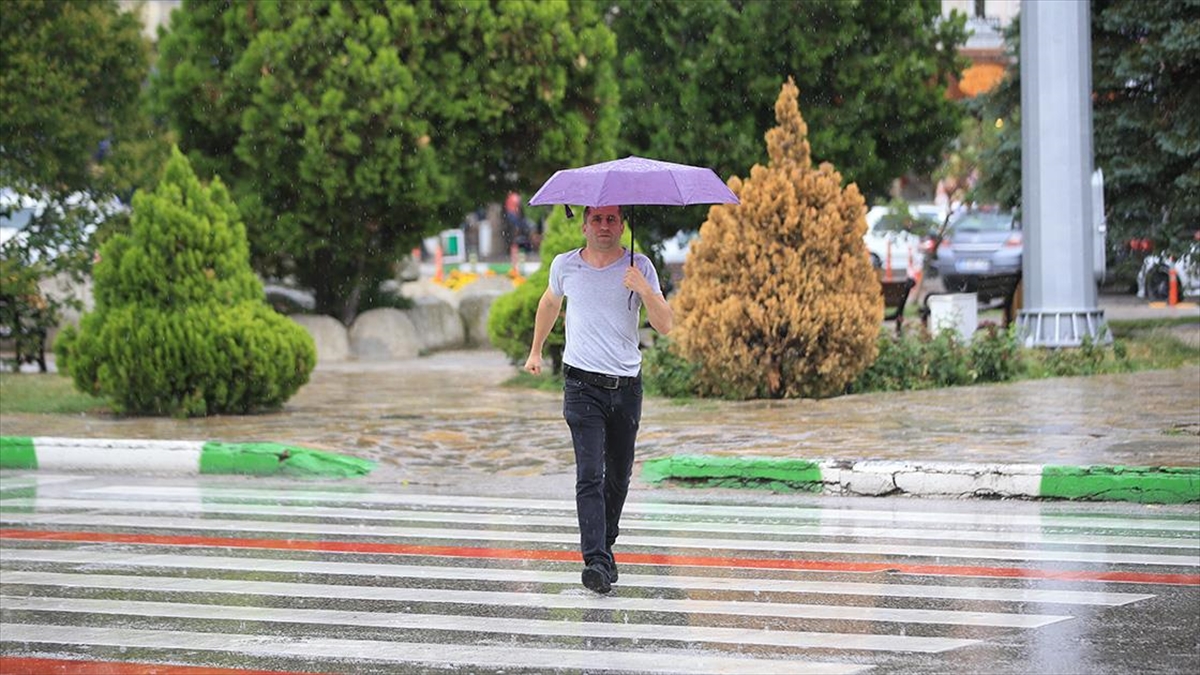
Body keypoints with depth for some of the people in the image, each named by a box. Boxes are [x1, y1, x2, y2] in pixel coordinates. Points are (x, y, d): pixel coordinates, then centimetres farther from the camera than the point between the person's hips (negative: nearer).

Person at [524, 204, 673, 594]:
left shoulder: (639, 267, -1)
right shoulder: (565, 266, 4)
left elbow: (664, 326, -7)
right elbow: (550, 303, 26)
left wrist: (644, 289, -23)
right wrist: (536, 350, 33)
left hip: (626, 386, 1)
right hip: (583, 385, -1)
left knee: (618, 475, 10)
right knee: (590, 474, -14)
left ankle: (606, 544, 31)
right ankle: (597, 561, -22)